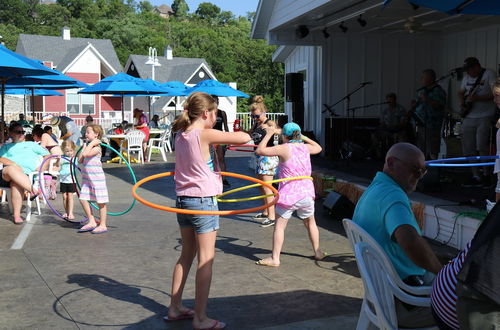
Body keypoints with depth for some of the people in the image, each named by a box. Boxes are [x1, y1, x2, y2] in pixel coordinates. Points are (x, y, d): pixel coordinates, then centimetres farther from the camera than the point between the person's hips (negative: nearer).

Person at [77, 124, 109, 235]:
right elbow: (80, 160, 6)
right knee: (83, 199, 6)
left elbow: (86, 154, -30)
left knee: (100, 202, 1)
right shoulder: (87, 145, 13)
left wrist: (91, 143, -20)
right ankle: (92, 222, 17)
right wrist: (84, 146, 4)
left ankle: (103, 225, 10)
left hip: (97, 178, -9)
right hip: (86, 178, 9)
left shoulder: (96, 147, -13)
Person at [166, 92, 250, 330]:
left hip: (183, 200, 8)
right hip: (203, 201, -8)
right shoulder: (205, 134, -16)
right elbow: (245, 138, -19)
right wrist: (228, 138, 3)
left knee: (186, 256, 19)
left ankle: (175, 308, 27)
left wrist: (220, 141, 15)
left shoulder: (181, 135, 6)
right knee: (205, 260, 0)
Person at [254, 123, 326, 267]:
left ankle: (275, 258, 2)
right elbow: (318, 148, 27)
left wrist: (269, 134, -1)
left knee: (279, 225, 3)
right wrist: (303, 137, 27)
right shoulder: (305, 147, 3)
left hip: (288, 195, -5)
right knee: (310, 222, 23)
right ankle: (317, 252, 31)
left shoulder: (284, 148, -12)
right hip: (306, 194, 5)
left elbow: (259, 150, -12)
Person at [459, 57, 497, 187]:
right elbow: (461, 92, 29)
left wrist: (477, 98, -21)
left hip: (484, 117, -7)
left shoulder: (489, 74, -5)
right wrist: (462, 102, 8)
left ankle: (486, 175, -1)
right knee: (469, 150, 6)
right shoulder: (466, 78, 15)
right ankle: (476, 177, 14)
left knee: (482, 147, -15)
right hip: (469, 118, 7)